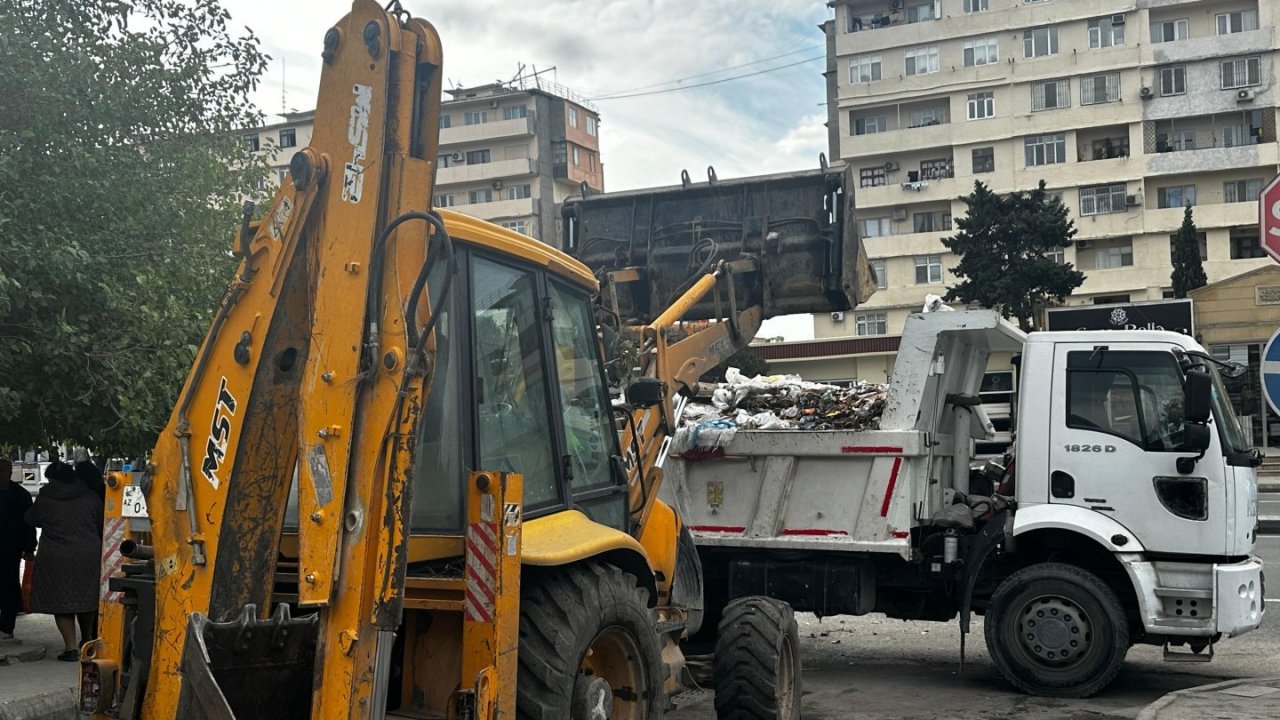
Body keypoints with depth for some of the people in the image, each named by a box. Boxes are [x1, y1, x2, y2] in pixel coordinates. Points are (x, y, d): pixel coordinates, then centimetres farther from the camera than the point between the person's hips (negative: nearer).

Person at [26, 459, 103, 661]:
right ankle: (87, 641, 29)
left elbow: (30, 519, 13)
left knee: (61, 601, 3)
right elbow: (102, 526, 9)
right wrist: (99, 550, 22)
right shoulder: (91, 497, 2)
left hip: (56, 559, -3)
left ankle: (71, 647, -3)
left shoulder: (44, 500, -5)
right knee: (86, 598, 15)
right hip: (88, 557, 3)